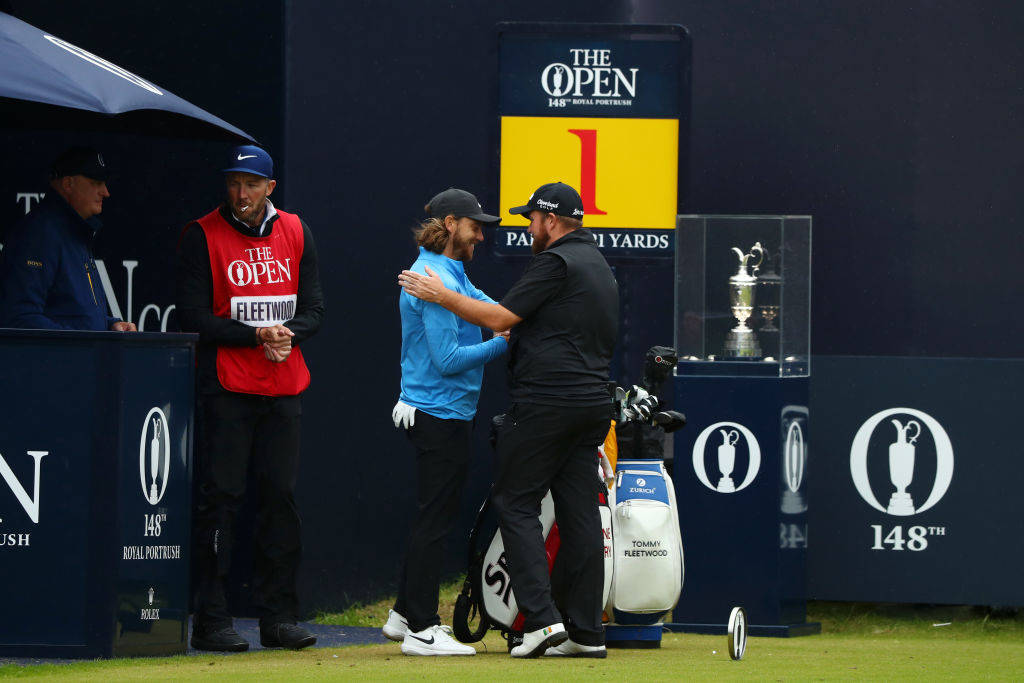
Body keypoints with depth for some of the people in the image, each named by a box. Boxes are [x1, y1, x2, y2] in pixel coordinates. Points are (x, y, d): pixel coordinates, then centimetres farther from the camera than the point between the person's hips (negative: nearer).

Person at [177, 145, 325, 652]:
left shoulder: (295, 234, 11)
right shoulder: (202, 237, -3)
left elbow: (314, 309, 11)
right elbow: (194, 316, -9)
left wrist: (287, 335, -11)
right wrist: (257, 335, -18)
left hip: (284, 389, 4)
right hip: (225, 388, -4)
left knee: (281, 495, 5)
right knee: (220, 496, -6)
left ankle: (278, 616, 11)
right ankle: (210, 620, -3)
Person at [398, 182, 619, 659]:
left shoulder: (556, 262, -10)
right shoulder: (599, 265, 20)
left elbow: (500, 318, -12)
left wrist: (442, 296, -3)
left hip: (546, 402, -9)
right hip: (592, 404, 9)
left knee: (515, 503, -4)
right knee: (580, 512, 7)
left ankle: (542, 617, -14)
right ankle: (586, 632, 4)